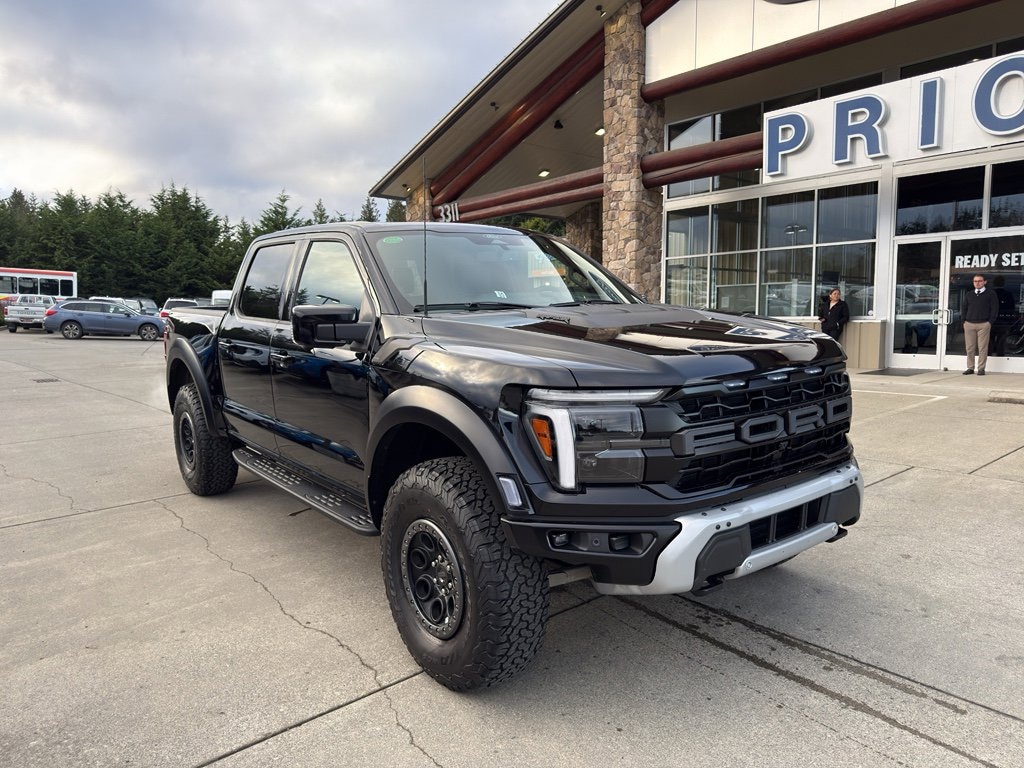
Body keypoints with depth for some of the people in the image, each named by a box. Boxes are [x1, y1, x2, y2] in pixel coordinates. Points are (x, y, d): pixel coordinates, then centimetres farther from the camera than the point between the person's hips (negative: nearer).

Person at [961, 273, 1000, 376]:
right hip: (969, 324, 3)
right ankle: (970, 368, 8)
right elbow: (964, 308, 19)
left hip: (984, 325, -3)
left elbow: (994, 309, 1)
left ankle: (981, 369, -1)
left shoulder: (991, 294, 5)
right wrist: (964, 321, 7)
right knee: (970, 348, 2)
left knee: (982, 348, -4)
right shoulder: (969, 294, 16)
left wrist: (990, 322, -7)